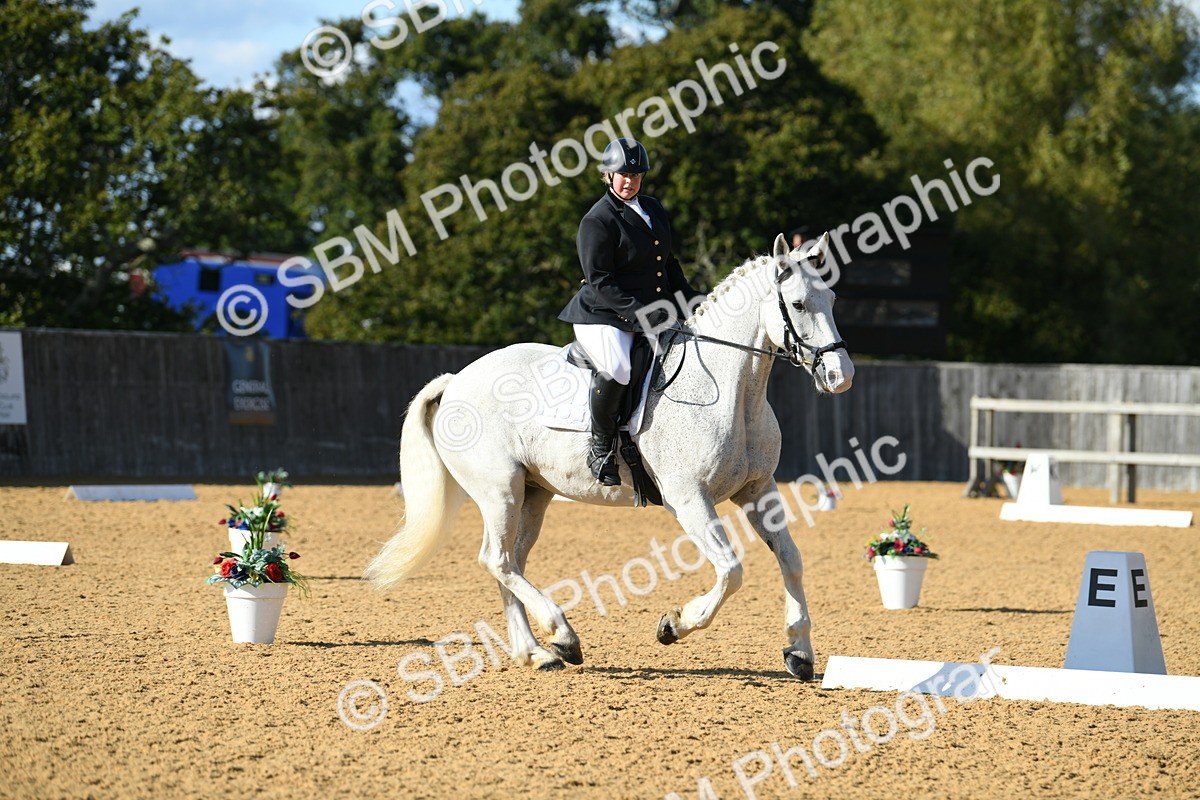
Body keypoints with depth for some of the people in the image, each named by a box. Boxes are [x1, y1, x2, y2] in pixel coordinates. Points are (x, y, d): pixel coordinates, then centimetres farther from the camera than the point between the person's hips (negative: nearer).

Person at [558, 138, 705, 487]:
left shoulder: (653, 209, 15)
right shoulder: (598, 220, -10)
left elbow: (669, 263, 24)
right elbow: (600, 282, -17)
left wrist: (690, 299, 9)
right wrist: (640, 312, -26)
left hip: (654, 316, 8)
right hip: (603, 317, -8)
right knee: (618, 368, -36)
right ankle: (601, 446, -19)